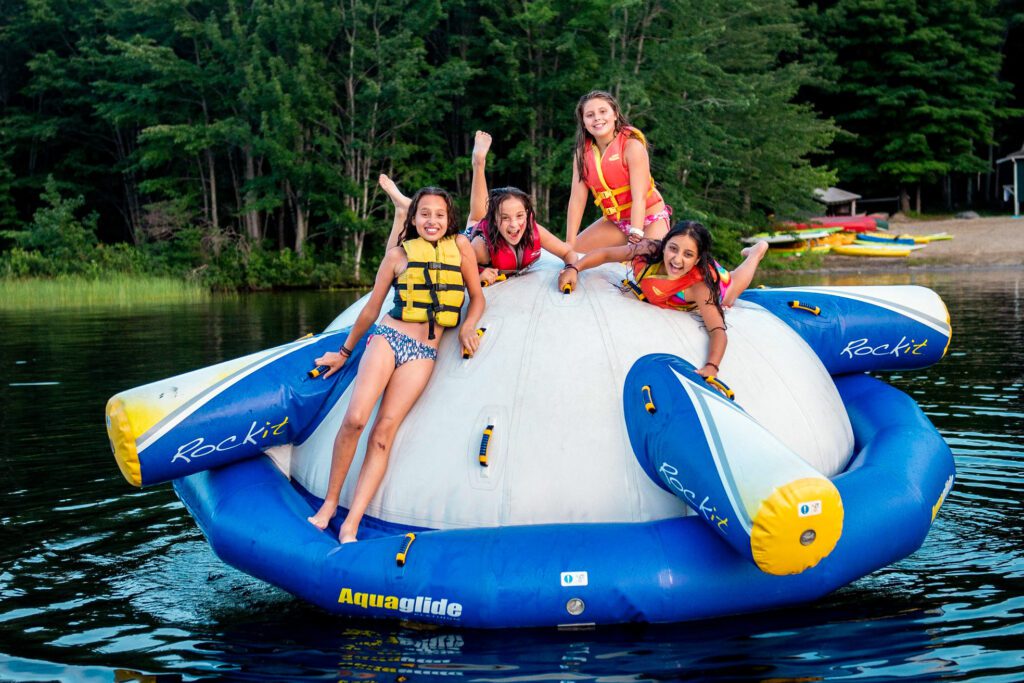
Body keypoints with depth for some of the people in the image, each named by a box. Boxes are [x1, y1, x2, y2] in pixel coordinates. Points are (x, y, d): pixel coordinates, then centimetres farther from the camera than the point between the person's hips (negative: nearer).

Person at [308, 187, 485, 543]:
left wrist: (468, 327, -4)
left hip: (423, 353, 0)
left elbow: (477, 297, 16)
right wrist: (345, 351, 18)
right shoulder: (398, 254, 7)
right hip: (388, 337, 0)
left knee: (385, 431, -10)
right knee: (355, 418, -19)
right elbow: (371, 308, 14)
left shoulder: (460, 246, 8)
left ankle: (351, 525, -14)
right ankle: (330, 503, -3)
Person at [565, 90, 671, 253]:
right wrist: (569, 244, -16)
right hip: (614, 221, 5)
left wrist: (636, 238, -36)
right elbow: (577, 198, -10)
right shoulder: (582, 152, -6)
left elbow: (639, 197, -26)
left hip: (649, 219, -5)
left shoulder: (632, 145, -20)